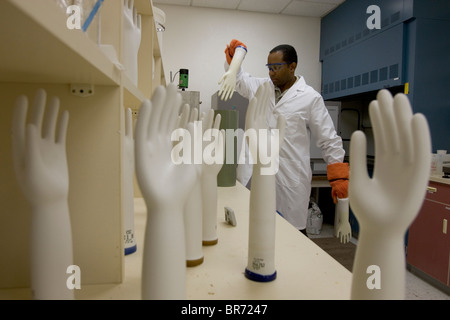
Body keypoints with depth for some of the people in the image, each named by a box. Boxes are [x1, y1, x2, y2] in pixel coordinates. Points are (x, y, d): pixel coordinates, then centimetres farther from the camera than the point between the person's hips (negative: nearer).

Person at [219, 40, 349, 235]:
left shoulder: (310, 98, 0)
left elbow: (329, 141, 1)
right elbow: (238, 79, 30)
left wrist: (340, 179, -4)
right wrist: (235, 55, 13)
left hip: (290, 181, -4)